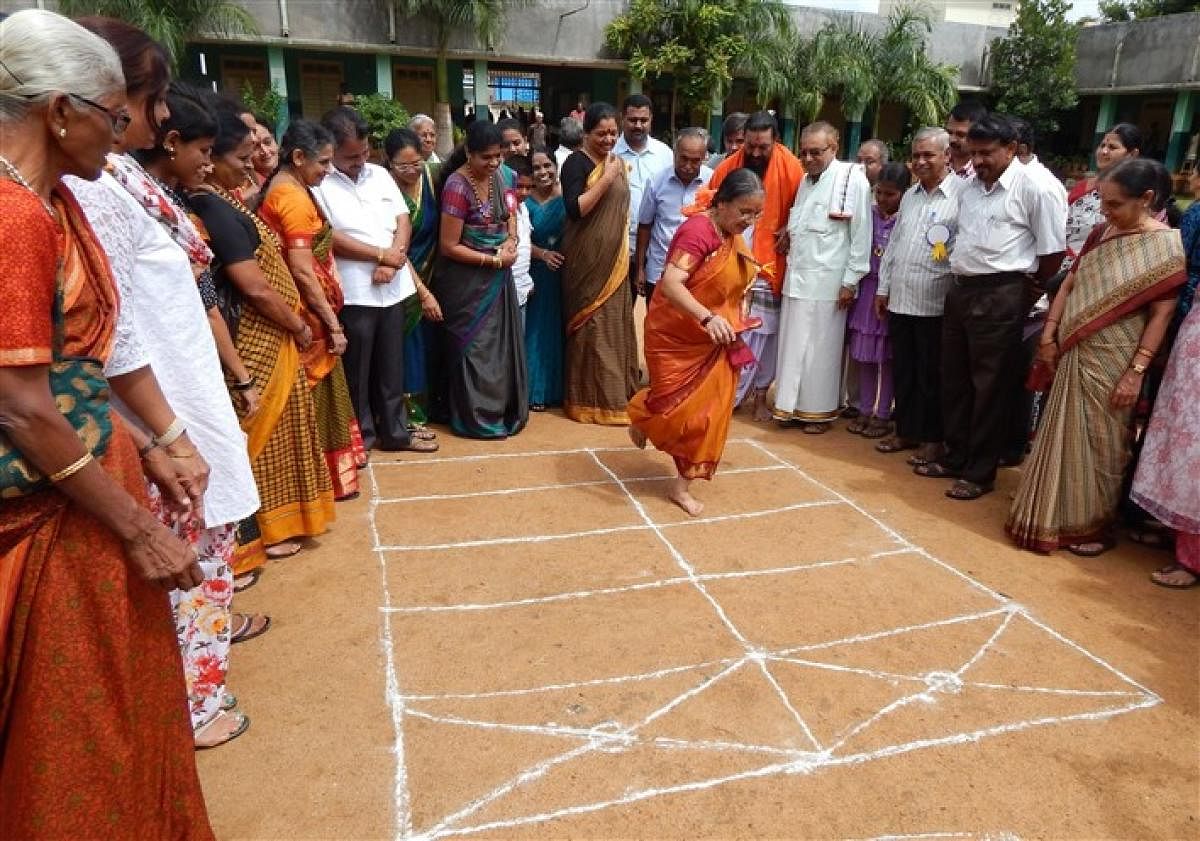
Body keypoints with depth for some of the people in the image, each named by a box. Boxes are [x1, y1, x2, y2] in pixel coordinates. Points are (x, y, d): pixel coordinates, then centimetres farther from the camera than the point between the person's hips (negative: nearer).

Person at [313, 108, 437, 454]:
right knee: (355, 369, 6)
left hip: (392, 287, 6)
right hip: (352, 291, -5)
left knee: (391, 364, 15)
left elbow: (403, 219, 7)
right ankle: (359, 435, 20)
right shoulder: (317, 183, -8)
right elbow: (329, 237, -16)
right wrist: (382, 255, -11)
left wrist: (394, 259, -11)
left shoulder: (380, 174, 11)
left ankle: (394, 430, 27)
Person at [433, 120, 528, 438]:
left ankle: (505, 411, 29)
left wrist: (511, 241, -4)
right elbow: (449, 247, -18)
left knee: (501, 343, 14)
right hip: (468, 282, -7)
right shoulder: (458, 186, -19)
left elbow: (509, 211, 18)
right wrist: (494, 260, -16)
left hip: (497, 277, 7)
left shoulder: (496, 176, 2)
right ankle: (477, 418, 17)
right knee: (474, 348, 4)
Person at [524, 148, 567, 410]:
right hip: (535, 274, -1)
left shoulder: (565, 198, 1)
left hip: (563, 273, 1)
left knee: (559, 328, 7)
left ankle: (558, 388, 20)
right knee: (537, 329, 4)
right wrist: (543, 254, -19)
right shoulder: (524, 202, -3)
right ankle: (536, 391, 13)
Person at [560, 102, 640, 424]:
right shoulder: (576, 162, -9)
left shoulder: (618, 162, 12)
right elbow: (574, 209, -22)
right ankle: (590, 400, 6)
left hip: (614, 260, 7)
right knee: (590, 327, -3)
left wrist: (625, 254, 17)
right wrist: (606, 178, -21)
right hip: (588, 261, -7)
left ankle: (616, 395, 23)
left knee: (614, 325, 12)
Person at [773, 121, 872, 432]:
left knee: (821, 347, 2)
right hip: (796, 276, 6)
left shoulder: (852, 179, -7)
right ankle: (792, 404, 19)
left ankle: (820, 410, 15)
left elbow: (861, 235, -9)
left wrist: (850, 281, -10)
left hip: (827, 281, -6)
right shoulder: (804, 180, 15)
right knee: (793, 344, 8)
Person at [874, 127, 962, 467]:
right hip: (899, 299, 7)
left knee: (932, 375, 4)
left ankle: (933, 439, 16)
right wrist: (883, 287, 15)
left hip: (935, 304, -7)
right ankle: (906, 430, 27)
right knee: (903, 371, 14)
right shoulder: (910, 196, 14)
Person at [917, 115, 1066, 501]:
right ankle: (955, 457, 28)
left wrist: (1028, 285, 2)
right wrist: (962, 280, 12)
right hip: (960, 290, 7)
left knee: (990, 386, 1)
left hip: (1000, 296, -7)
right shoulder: (970, 186, 10)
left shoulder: (1033, 187, -10)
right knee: (954, 379, 13)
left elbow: (1053, 250, -8)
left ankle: (980, 472, 12)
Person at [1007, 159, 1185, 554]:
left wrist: (1136, 372, -17)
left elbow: (1161, 315, -12)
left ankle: (1094, 525, 21)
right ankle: (1057, 516, 24)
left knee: (1100, 441, 5)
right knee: (1066, 436, 11)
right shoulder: (1100, 234, 8)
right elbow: (1069, 285, 10)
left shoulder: (1166, 245, -8)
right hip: (1075, 354, 5)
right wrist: (1049, 335, 1)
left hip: (1113, 361, -5)